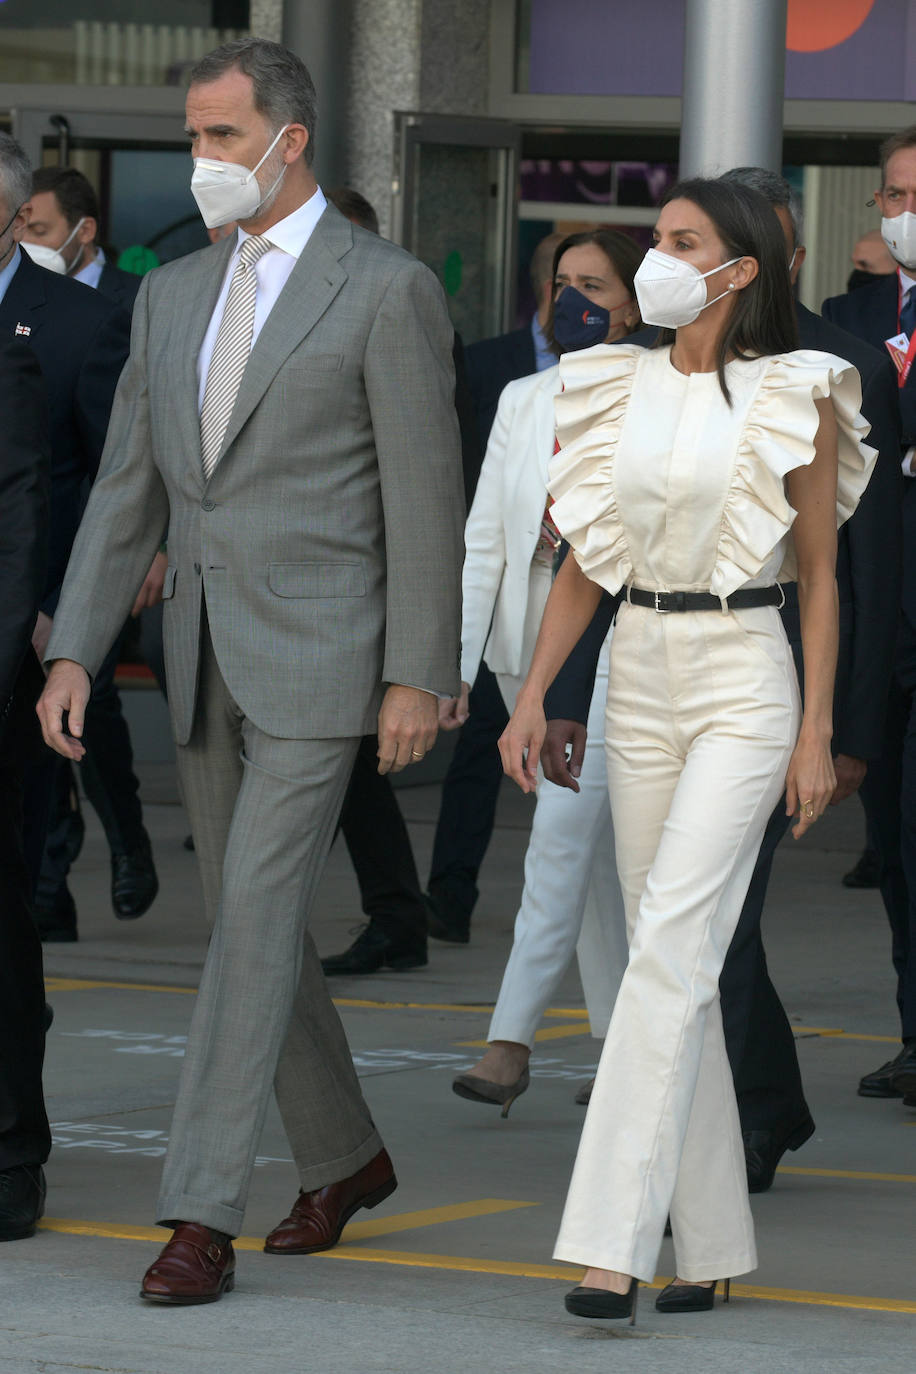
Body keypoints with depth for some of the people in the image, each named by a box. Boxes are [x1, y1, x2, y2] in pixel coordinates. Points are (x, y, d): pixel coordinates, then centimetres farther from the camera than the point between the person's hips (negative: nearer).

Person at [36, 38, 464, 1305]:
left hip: (319, 659, -7)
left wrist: (419, 676, -12)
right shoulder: (174, 296, 12)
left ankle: (202, 1214, -13)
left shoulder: (386, 289, -7)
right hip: (204, 663, 7)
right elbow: (127, 490, 12)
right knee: (256, 924, 13)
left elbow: (424, 491, -9)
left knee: (253, 917, -13)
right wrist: (73, 655, 4)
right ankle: (343, 1157, 31)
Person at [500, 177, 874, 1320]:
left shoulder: (796, 397, -4)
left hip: (743, 679, -5)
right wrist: (532, 696, 7)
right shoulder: (620, 388, 9)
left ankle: (614, 1243, -19)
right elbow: (586, 557, 14)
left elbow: (819, 574, -2)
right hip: (638, 676, 6)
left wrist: (816, 733, -6)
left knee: (671, 946, -16)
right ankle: (710, 1244, 14)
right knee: (671, 959, 7)